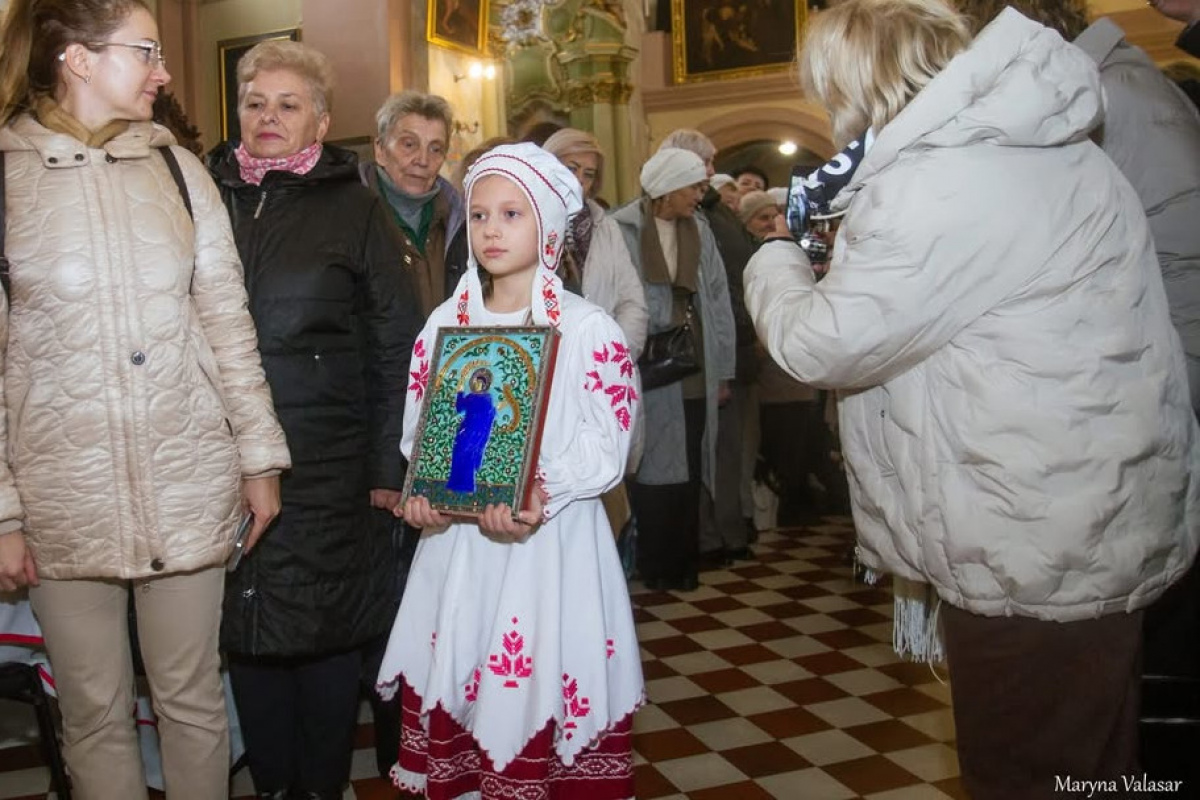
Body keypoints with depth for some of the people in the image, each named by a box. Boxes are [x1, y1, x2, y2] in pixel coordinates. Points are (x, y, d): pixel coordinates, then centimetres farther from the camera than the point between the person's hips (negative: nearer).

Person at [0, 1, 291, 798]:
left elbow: (227, 319, 6)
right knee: (96, 711, 11)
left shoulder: (177, 167, 4)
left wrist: (261, 456, 4)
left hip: (189, 483, 2)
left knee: (194, 696, 12)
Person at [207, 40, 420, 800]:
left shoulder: (354, 208, -1)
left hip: (327, 471, -3)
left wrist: (389, 465, -7)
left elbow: (398, 345, -3)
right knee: (247, 634, 11)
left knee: (325, 636, 7)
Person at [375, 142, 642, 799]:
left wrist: (540, 496, -25)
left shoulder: (588, 329, -6)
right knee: (453, 685, 11)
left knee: (540, 690, 0)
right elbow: (418, 429, 10)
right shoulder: (445, 322, 8)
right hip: (457, 541, 4)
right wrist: (420, 493, -8)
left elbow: (604, 444, -11)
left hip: (553, 543, -4)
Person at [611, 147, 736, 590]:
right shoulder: (622, 230, -8)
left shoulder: (699, 230, 9)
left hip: (695, 374, 5)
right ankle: (654, 566, 19)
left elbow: (718, 301, 10)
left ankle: (682, 562, 24)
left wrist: (723, 369, 8)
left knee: (688, 472, 10)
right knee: (653, 471, 4)